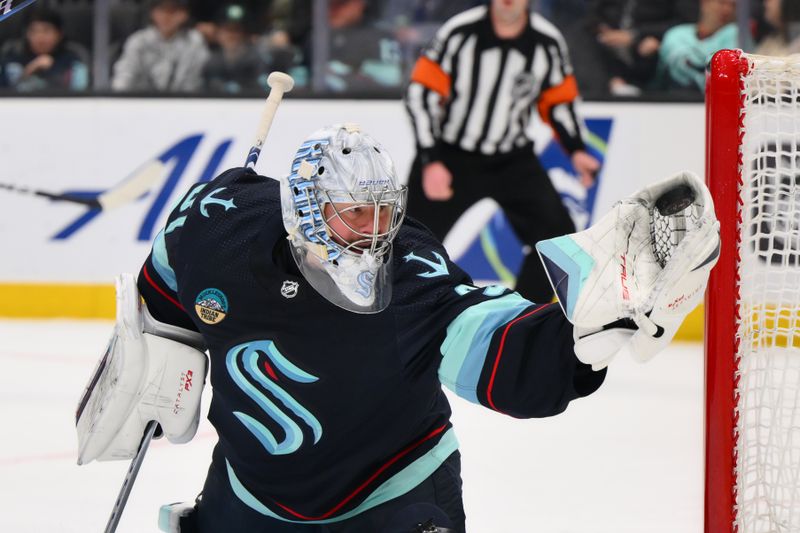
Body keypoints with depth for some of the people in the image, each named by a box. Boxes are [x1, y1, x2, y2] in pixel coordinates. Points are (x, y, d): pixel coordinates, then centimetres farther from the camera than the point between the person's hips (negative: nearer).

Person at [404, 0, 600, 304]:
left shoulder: (547, 42, -8)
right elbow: (421, 93, -15)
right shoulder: (460, 32, -17)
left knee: (558, 234, -6)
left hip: (513, 161, 3)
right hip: (450, 157, -3)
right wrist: (431, 162, -21)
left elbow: (559, 101, 6)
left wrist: (576, 151, -9)